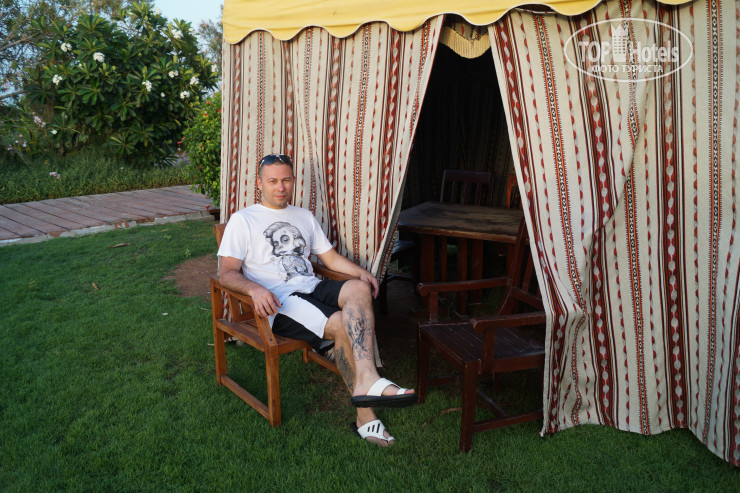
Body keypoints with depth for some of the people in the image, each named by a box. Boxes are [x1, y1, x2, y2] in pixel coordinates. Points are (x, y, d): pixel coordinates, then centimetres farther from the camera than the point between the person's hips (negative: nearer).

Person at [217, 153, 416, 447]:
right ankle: (365, 414, -28)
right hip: (279, 300, -5)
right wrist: (255, 289, -24)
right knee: (342, 325, -30)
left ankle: (366, 381, -40)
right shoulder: (242, 220, 9)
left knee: (359, 289, -30)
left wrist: (361, 272, 3)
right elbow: (226, 273, -1)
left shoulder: (304, 217, 27)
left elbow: (331, 257, 24)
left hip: (312, 288, 5)